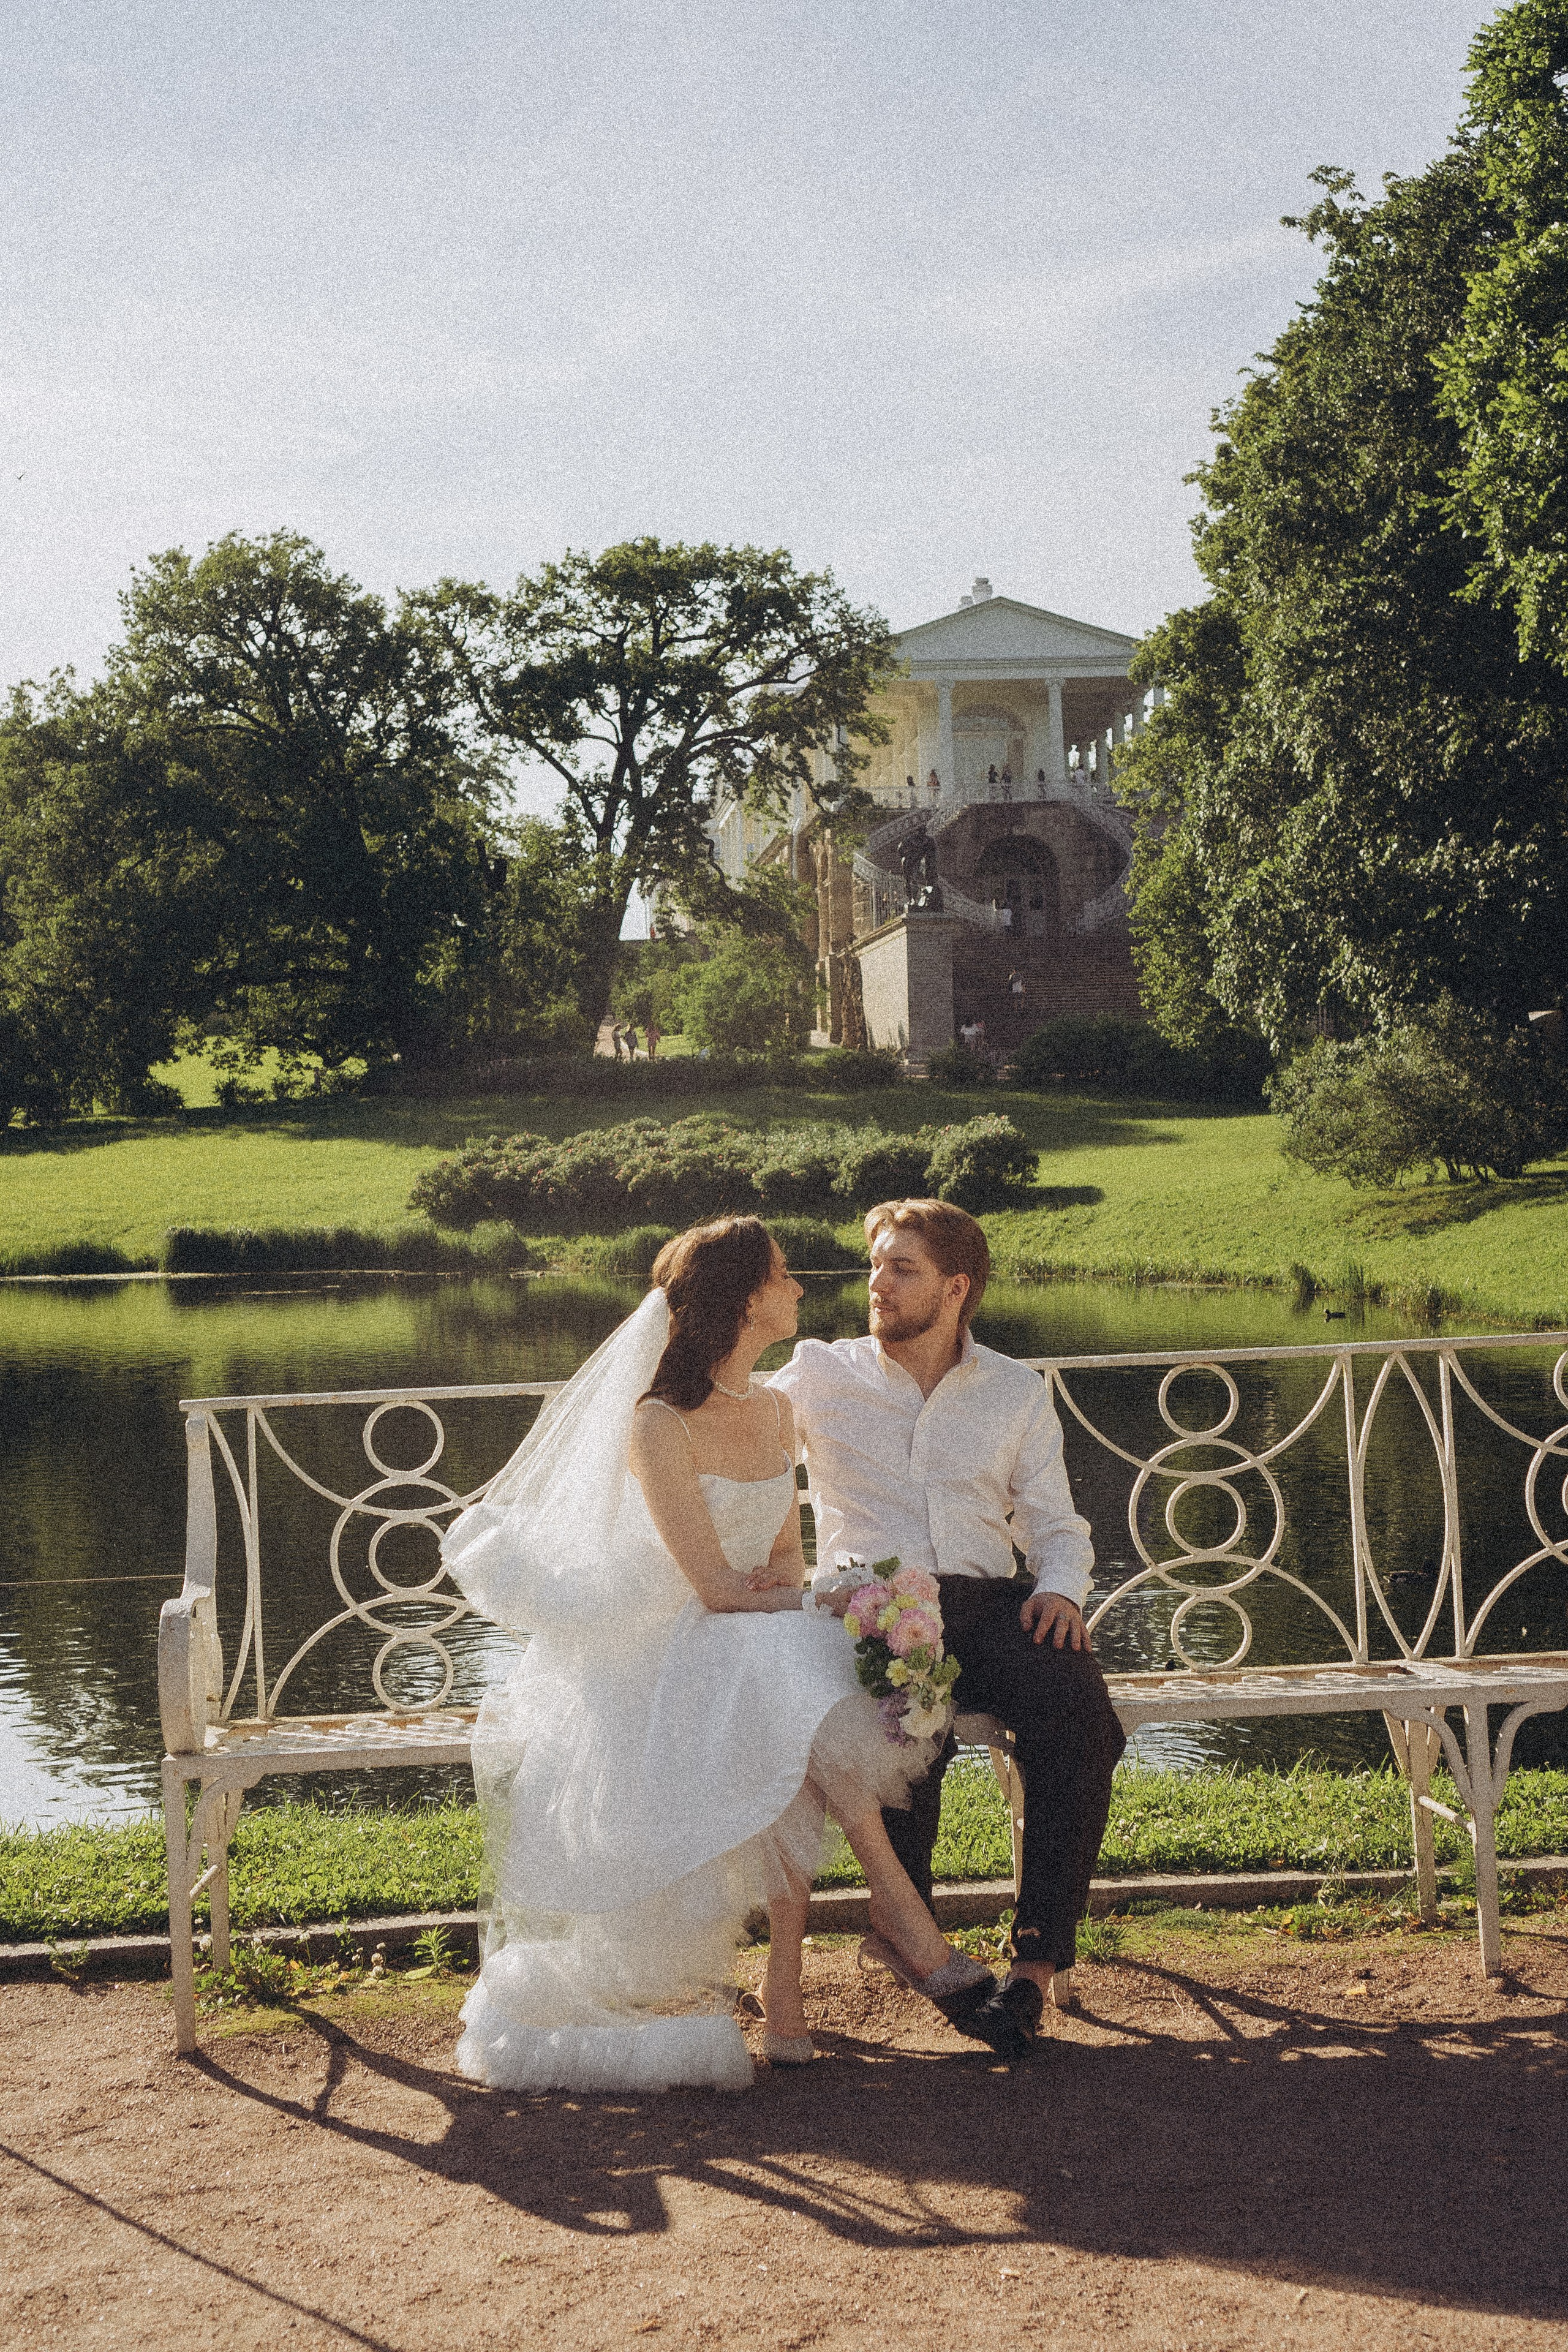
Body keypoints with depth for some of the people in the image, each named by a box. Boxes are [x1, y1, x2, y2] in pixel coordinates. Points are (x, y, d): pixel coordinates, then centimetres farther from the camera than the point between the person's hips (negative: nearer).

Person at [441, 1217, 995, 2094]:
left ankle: (787, 1980, -26)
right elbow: (715, 1586, -16)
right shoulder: (658, 1427, -14)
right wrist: (803, 1600, -6)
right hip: (667, 1654, -6)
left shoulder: (775, 1410, 9)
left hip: (762, 1647, 6)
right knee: (801, 1681, -35)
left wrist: (785, 1585, -7)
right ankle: (899, 1905, -24)